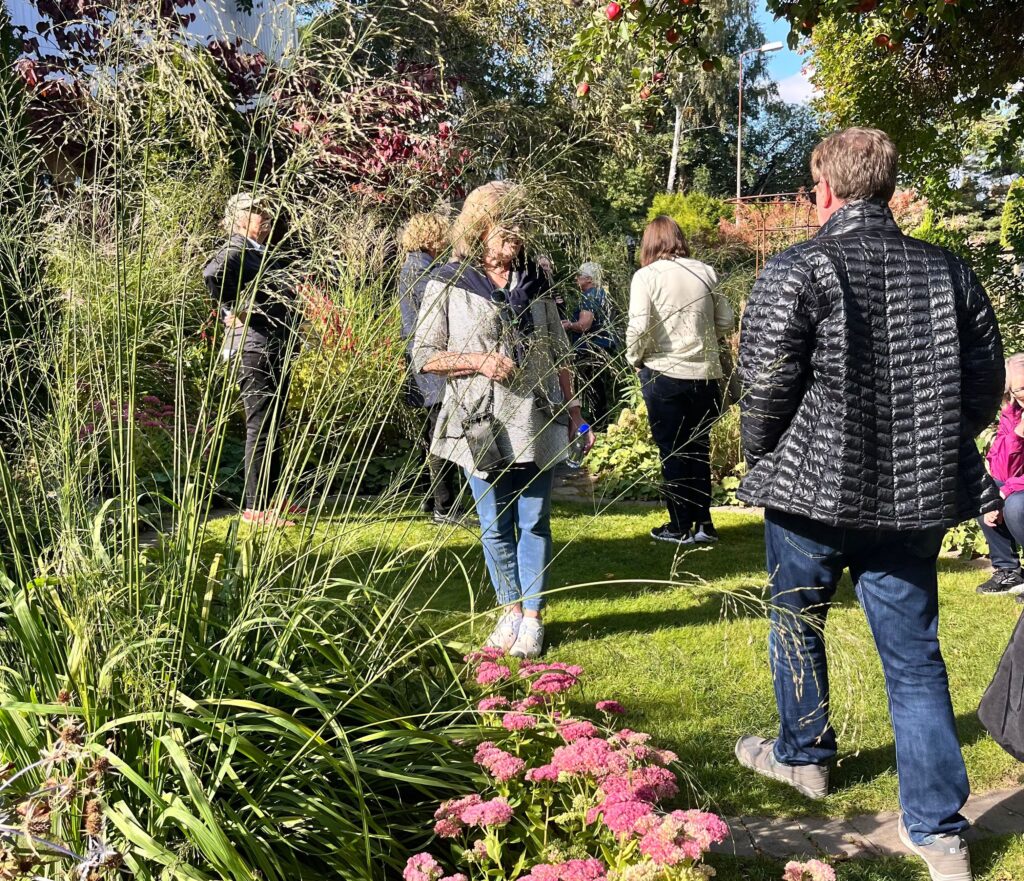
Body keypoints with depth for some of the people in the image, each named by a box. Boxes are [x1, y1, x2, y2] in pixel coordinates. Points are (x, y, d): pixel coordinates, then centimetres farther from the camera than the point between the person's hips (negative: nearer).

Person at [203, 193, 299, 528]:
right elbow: (212, 274, -34)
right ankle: (255, 507, 0)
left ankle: (271, 498, 28)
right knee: (261, 430, -6)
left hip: (275, 352, 10)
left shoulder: (265, 254, 17)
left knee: (274, 428, 17)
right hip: (254, 350, -10)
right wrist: (235, 310, -24)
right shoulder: (236, 250, -12)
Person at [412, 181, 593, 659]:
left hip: (538, 422, 2)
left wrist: (574, 412, 11)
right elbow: (424, 356, -1)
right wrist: (478, 361, -15)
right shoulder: (448, 286, -1)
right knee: (495, 528, 8)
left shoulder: (535, 283, 10)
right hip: (481, 425, -2)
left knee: (535, 524, 6)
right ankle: (510, 609, 25)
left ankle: (532, 616, 17)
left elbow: (559, 354, 15)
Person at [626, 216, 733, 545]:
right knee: (699, 449, 15)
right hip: (706, 374, 4)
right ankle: (703, 524, 19)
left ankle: (681, 527, 14)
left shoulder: (646, 276, -8)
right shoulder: (705, 272, 3)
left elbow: (639, 327, -14)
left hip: (664, 373, -3)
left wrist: (635, 358, 3)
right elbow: (725, 322, 5)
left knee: (672, 452, 8)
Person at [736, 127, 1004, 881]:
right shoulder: (950, 274, 1)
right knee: (914, 655, 10)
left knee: (798, 623, 21)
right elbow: (986, 386, 6)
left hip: (814, 489, -3)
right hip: (916, 495, 3)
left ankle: (803, 756, 39)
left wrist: (761, 460, 4)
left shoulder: (797, 272, -13)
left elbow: (766, 385, -15)